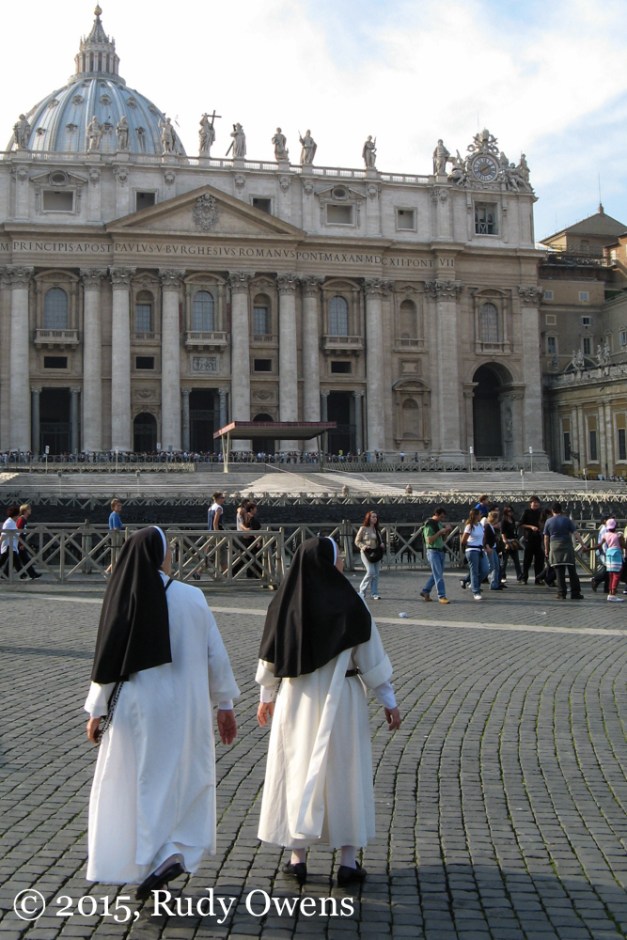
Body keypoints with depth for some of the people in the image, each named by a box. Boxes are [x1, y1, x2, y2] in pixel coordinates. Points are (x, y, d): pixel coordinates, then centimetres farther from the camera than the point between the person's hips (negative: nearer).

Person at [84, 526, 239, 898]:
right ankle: (175, 851, 7)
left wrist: (97, 711, 4)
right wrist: (225, 704, 9)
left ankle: (143, 862, 13)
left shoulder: (124, 599, -9)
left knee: (135, 784, 11)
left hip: (136, 709, -1)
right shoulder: (192, 597, -6)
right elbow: (216, 655, -2)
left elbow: (108, 658, -6)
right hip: (185, 709, 1)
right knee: (185, 780, 18)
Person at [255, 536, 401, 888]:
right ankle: (349, 861, 13)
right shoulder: (349, 604, -12)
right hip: (340, 700, -2)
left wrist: (267, 697, 18)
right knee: (345, 775, 8)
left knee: (296, 773, 12)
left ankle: (298, 857, 17)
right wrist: (390, 702, 2)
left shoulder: (284, 604, -5)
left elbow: (271, 656, 4)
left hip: (295, 701, 2)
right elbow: (371, 656, -7)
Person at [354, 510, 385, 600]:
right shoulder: (363, 528, -2)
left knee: (376, 573, 3)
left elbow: (380, 540, 27)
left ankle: (374, 593, 9)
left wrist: (382, 544, 5)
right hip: (367, 553, -6)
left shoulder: (377, 529, 16)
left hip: (376, 553, 6)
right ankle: (362, 591, -1)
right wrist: (363, 546, -18)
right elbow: (357, 541, -1)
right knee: (371, 572, -16)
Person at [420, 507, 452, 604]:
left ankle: (425, 591, 25)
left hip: (441, 551, 9)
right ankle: (441, 596, -7)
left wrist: (447, 531, 1)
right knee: (438, 575, -9)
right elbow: (429, 540, -19)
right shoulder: (429, 525, -13)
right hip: (433, 551, -8)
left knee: (435, 574, 13)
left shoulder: (440, 523, 12)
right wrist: (440, 532, -21)